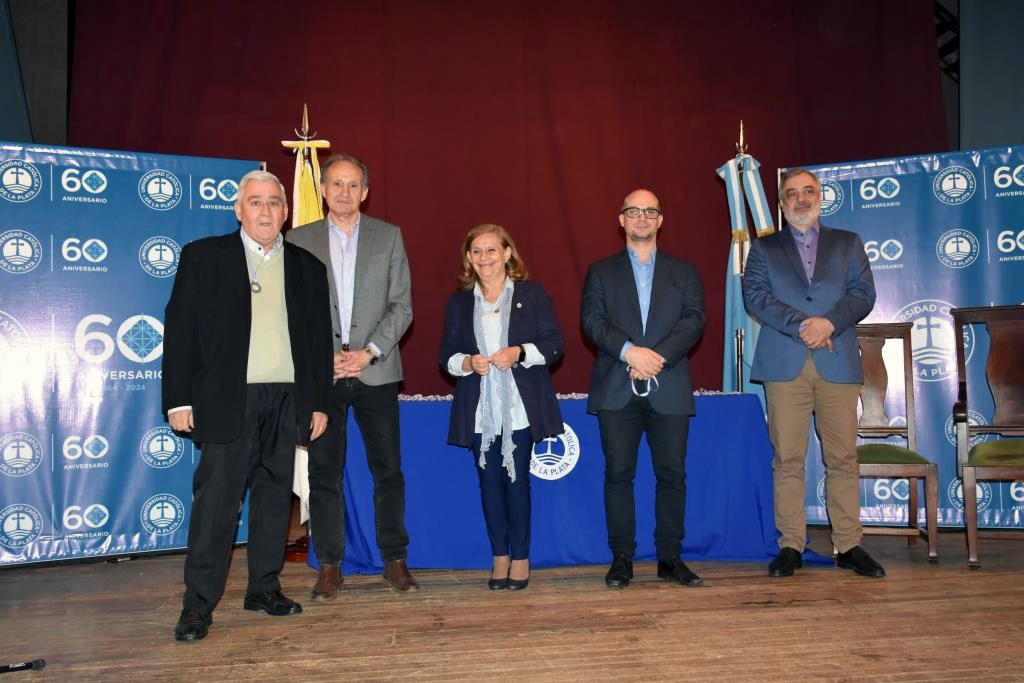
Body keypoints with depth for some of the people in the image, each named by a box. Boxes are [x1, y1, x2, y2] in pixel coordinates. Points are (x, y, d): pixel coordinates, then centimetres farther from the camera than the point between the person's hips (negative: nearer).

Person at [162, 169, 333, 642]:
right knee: (216, 499, -3)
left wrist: (319, 402, 8)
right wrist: (179, 399, -6)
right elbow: (179, 328, 0)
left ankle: (264, 587, 23)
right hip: (227, 399, -3)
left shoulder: (306, 266, 11)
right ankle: (198, 604, 6)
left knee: (274, 496, 10)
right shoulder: (203, 256, 4)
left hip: (287, 401, 3)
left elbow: (319, 337, 12)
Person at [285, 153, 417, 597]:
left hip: (375, 371, 0)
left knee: (388, 470, 4)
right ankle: (329, 567, 14)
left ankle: (395, 561, 16)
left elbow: (402, 306, 3)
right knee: (324, 473, 4)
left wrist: (369, 352, -9)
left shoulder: (388, 236, 7)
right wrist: (322, 356, -9)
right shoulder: (299, 240, 7)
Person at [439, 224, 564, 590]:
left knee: (516, 479, 1)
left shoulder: (532, 294, 3)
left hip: (520, 407, -2)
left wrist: (520, 353, -17)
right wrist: (467, 363, -12)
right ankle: (500, 556, 19)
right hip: (479, 411, 3)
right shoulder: (458, 303, 11)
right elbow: (446, 355, 10)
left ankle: (520, 558, 14)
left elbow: (554, 344, 0)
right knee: (489, 481, 6)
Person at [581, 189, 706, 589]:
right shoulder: (601, 271, 13)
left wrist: (658, 355, -14)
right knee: (618, 473, 0)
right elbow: (592, 320, -1)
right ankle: (622, 558, 9)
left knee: (671, 473, 1)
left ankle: (670, 558, 12)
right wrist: (629, 351, -17)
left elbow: (694, 320, 1)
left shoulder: (683, 271, 15)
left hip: (669, 389, 1)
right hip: (616, 390, 0)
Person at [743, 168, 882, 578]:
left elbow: (864, 294, 6)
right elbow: (756, 296, 0)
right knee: (788, 459, -1)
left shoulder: (847, 243, 18)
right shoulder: (764, 248, 15)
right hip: (784, 364, -1)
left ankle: (849, 546, 10)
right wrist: (801, 325, -12)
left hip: (838, 364, 1)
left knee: (843, 459, 1)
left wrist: (829, 322, -12)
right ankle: (791, 547, 6)